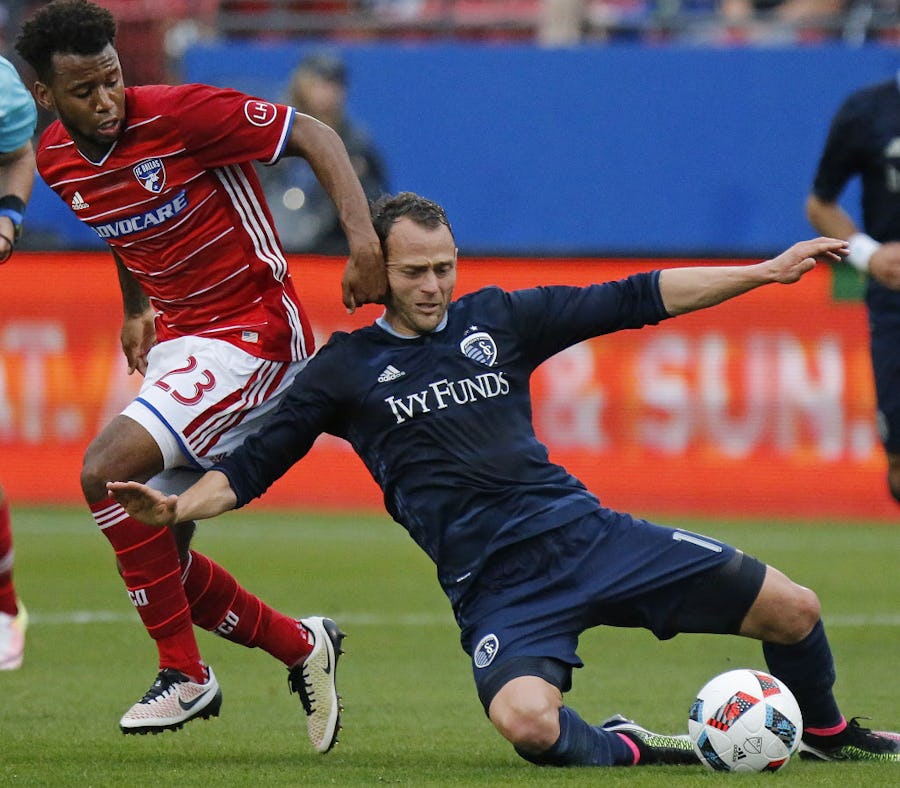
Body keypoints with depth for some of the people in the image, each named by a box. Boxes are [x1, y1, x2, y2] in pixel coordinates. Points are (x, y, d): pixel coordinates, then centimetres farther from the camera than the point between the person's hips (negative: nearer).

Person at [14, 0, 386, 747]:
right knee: (155, 556, 2)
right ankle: (299, 645, 23)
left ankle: (185, 673, -12)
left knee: (108, 470, -24)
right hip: (177, 341, 8)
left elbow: (315, 136, -16)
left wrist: (365, 244, -26)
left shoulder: (180, 114, -20)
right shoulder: (57, 158, 2)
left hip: (254, 330, -8)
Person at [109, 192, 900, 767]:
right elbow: (252, 465, 9)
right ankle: (623, 747, -2)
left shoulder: (497, 319, 12)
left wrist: (768, 272, 10)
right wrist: (175, 507, -10)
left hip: (583, 533, 3)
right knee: (527, 723, -36)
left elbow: (635, 299, 13)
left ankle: (825, 732, 27)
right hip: (497, 585, -3)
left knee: (793, 610, -5)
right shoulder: (345, 369, 7)